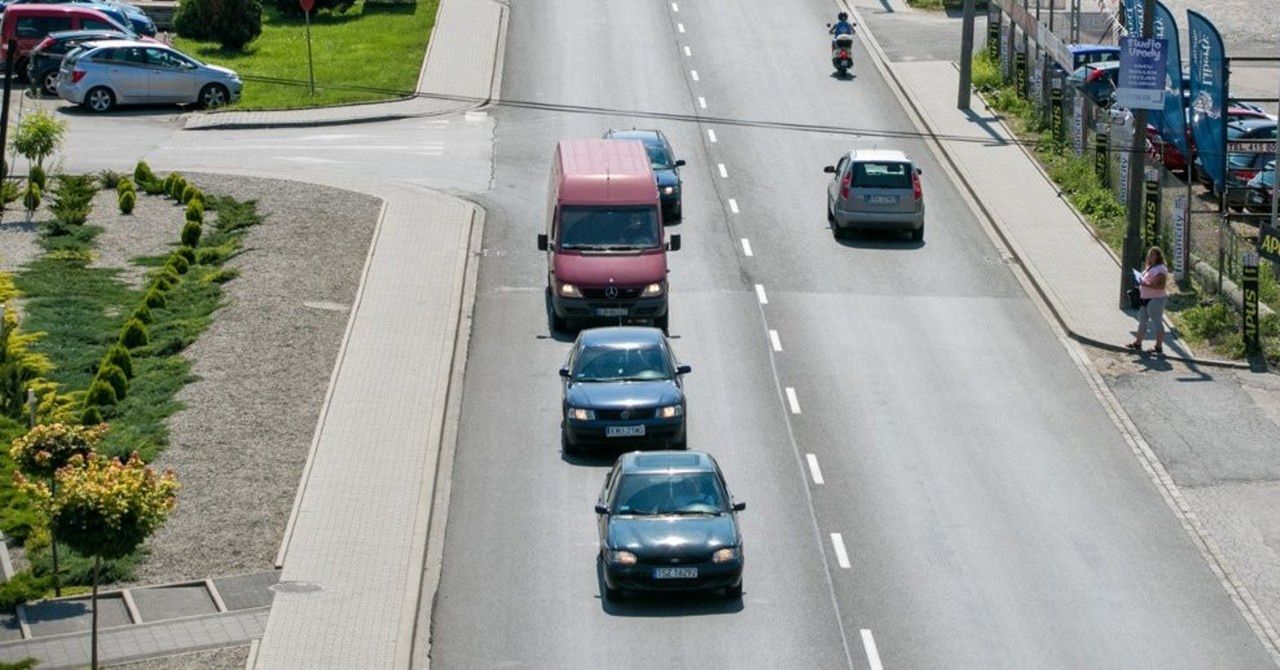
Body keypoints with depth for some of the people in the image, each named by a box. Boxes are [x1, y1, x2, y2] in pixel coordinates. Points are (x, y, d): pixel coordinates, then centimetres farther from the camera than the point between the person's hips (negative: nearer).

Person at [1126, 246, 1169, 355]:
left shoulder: (1160, 269, -16)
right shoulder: (1149, 267, 17)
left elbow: (1161, 286, -24)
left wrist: (1146, 285, -29)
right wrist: (1140, 283, 10)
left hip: (1156, 299, -11)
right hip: (1145, 298, 11)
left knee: (1156, 322, -5)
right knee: (1142, 321, 15)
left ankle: (1159, 346, 0)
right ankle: (1138, 343, 23)